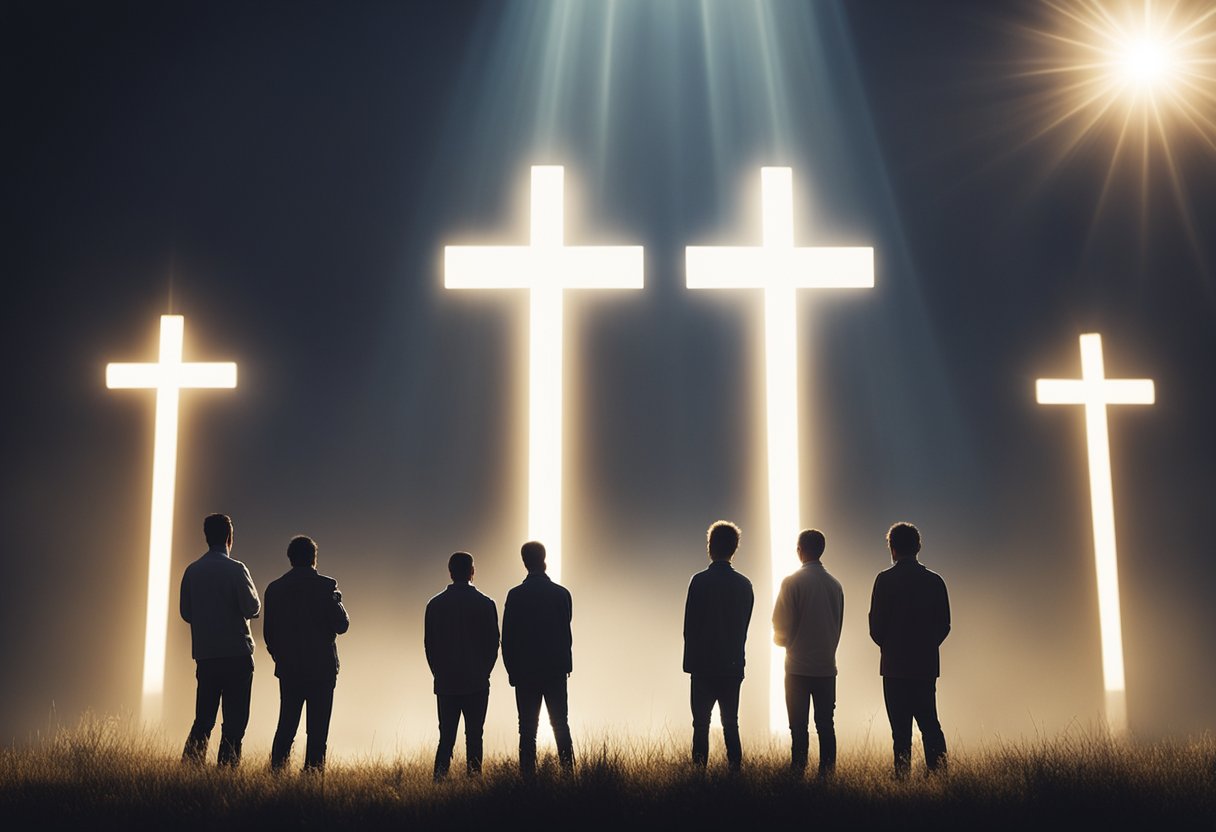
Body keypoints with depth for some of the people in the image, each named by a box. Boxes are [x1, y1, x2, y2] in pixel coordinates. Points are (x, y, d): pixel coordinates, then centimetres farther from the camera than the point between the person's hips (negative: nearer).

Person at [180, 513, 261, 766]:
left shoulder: (192, 571, 6)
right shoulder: (235, 570, -9)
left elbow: (186, 613, 10)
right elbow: (252, 608, -11)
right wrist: (253, 593, 10)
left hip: (205, 656, 5)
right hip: (237, 654, -5)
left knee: (203, 718, 13)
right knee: (234, 720, 0)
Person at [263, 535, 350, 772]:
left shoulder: (275, 588, 4)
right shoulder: (326, 586, -8)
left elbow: (268, 632, 7)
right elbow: (342, 625, -7)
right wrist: (337, 600, 10)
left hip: (288, 669, 4)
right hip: (321, 668, -4)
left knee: (286, 726, 12)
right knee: (317, 729, 1)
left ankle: (277, 771, 5)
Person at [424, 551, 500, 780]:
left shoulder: (435, 604, 1)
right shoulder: (485, 604, -5)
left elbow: (428, 644, 4)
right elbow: (493, 644, -1)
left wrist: (439, 673, 13)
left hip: (445, 684, 2)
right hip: (477, 684, -2)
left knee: (446, 736, 7)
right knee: (474, 736, 5)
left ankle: (439, 779, -7)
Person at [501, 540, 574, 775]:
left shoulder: (515, 595, -6)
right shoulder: (561, 593, -3)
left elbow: (507, 638, -4)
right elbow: (567, 635, 2)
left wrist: (512, 670, 4)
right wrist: (566, 664, 11)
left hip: (525, 672, -1)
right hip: (556, 670, 1)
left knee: (527, 729, 3)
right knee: (560, 724, 9)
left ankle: (528, 774, 0)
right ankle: (567, 772, 6)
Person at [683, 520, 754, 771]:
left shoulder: (700, 581, -10)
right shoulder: (744, 584, 4)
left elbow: (689, 626, -8)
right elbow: (744, 626, 9)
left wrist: (690, 662, 0)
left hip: (704, 665, -4)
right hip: (733, 666, 4)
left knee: (701, 724, 0)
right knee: (730, 724, 10)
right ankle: (734, 769, 8)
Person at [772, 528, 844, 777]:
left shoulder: (793, 582, -9)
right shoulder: (835, 585, 5)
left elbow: (780, 626, -8)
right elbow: (839, 625, 12)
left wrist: (782, 640, 12)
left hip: (798, 666, -4)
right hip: (827, 666, 4)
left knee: (799, 726, 0)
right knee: (825, 724, 8)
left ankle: (798, 770, -1)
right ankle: (827, 773, 6)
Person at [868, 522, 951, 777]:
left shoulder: (885, 580, -9)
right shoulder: (935, 581, 3)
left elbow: (876, 625, -8)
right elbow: (944, 626, 6)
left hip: (895, 666, -3)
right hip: (927, 665, 4)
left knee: (901, 728, 1)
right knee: (929, 723, 12)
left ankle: (903, 777, 0)